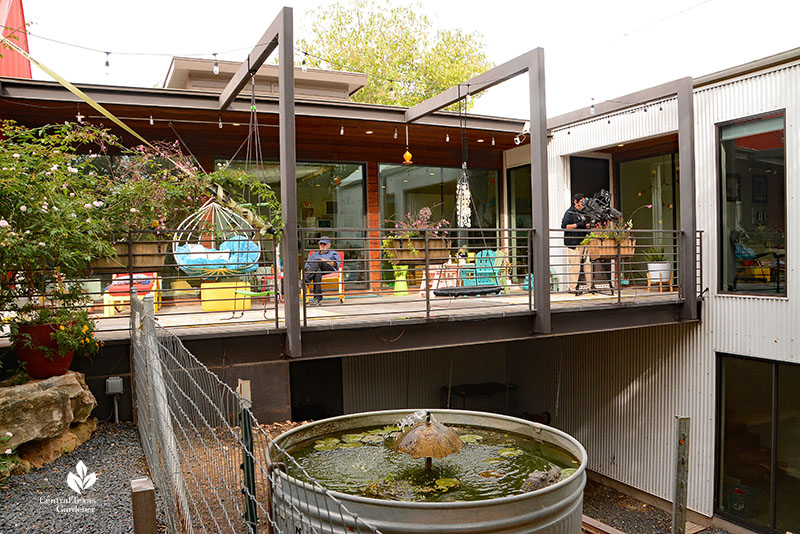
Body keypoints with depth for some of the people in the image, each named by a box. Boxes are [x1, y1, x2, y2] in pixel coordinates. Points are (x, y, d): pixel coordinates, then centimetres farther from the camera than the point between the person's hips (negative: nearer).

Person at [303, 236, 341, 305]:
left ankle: (305, 283, -50)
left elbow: (337, 263, 8)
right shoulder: (313, 254, 40)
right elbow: (307, 265, 23)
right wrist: (308, 268, -3)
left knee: (317, 261, -33)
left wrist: (324, 260, -1)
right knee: (317, 272, -40)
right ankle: (318, 299, -50)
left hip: (330, 269, -1)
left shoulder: (334, 253, 31)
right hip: (317, 270, 2)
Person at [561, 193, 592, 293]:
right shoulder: (569, 213, -3)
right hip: (573, 243, -7)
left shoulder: (583, 213, 20)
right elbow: (564, 226, -12)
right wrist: (578, 225, -16)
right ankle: (572, 287, -1)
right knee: (575, 266, -8)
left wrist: (587, 225, 10)